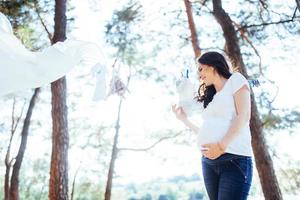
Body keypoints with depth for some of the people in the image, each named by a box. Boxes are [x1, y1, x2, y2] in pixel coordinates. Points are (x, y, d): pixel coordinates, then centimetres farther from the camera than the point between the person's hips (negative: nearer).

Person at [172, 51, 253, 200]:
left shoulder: (236, 80, 6)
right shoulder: (210, 97, 24)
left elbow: (243, 116, -8)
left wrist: (222, 145, -19)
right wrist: (184, 119, 22)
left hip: (234, 158, -6)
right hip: (208, 161, 6)